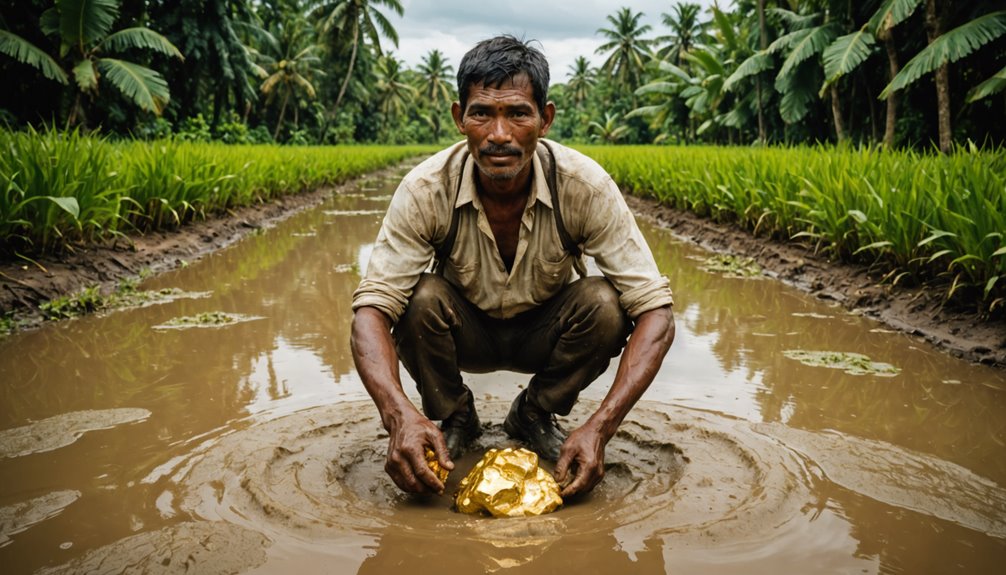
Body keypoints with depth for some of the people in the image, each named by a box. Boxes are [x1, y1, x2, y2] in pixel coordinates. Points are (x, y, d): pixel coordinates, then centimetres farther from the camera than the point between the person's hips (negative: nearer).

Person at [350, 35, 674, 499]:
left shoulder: (585, 186, -28)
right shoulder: (426, 190, -27)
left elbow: (655, 311, -29)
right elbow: (371, 309, -30)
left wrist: (599, 428, -41)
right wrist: (398, 414, -49)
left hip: (545, 334, 0)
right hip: (464, 334, 0)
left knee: (603, 303, -30)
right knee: (420, 299, -31)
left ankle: (535, 414, 0)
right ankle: (452, 419, 0)